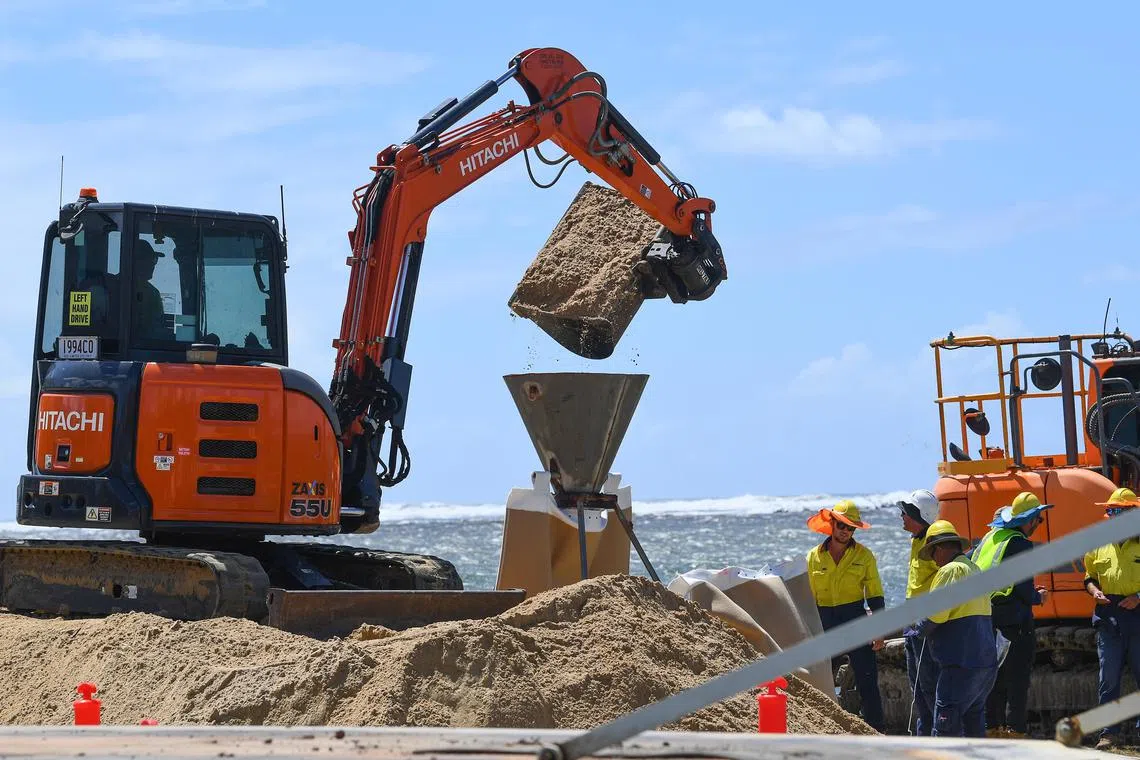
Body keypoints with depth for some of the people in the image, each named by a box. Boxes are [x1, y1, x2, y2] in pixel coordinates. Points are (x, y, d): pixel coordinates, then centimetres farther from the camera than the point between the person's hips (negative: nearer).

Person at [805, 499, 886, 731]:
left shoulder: (864, 555, 3)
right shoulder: (814, 557, 7)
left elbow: (875, 595, 5)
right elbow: (809, 597, 12)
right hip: (825, 624, 2)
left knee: (867, 684, -5)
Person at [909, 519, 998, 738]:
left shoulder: (950, 571, -9)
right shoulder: (975, 569, 20)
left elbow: (935, 615, -16)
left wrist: (917, 631, 3)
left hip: (961, 662, -9)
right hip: (987, 660, 9)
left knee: (947, 722, -10)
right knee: (974, 722, 16)